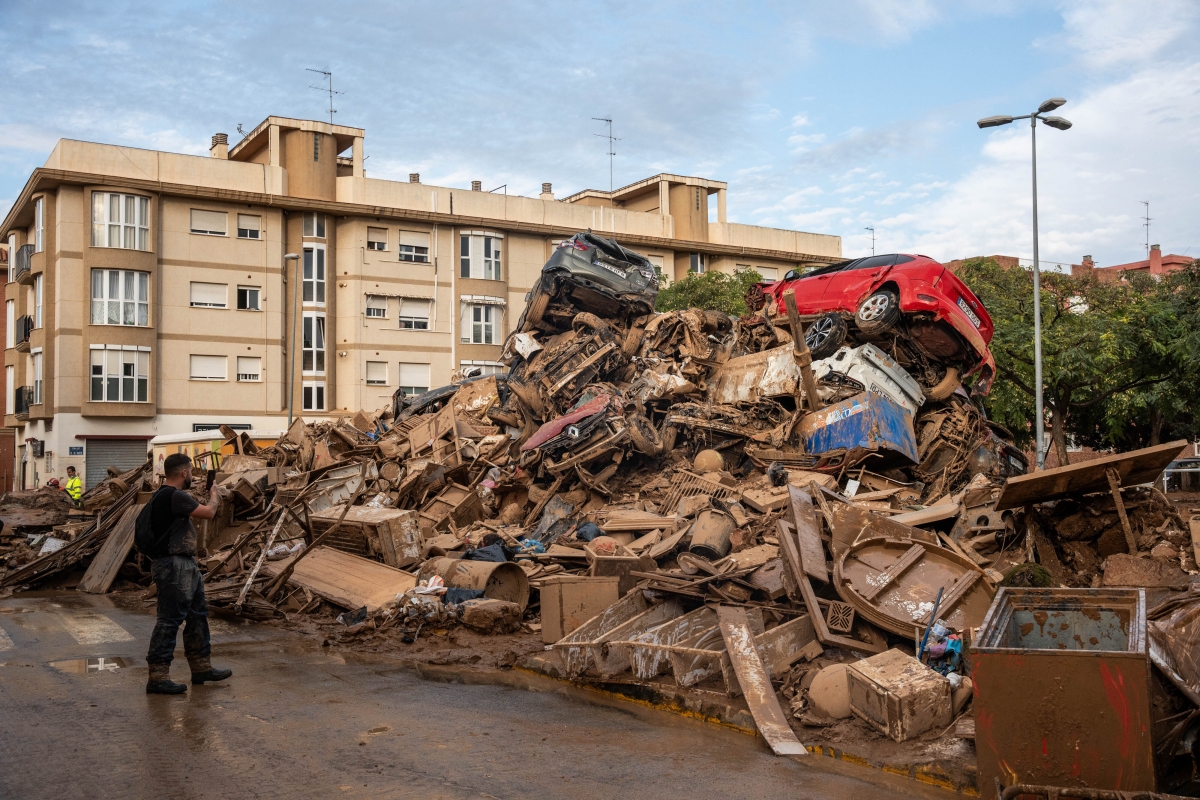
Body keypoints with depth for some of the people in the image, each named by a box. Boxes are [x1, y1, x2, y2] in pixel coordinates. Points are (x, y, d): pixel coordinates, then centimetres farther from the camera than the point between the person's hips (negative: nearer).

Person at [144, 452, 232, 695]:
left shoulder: (169, 495, 13)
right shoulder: (173, 496, -19)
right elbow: (208, 512, -16)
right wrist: (214, 495, 2)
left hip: (187, 564, 11)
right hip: (173, 566, -11)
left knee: (198, 615, 16)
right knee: (170, 620, -8)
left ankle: (201, 667, 25)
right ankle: (157, 677, -3)